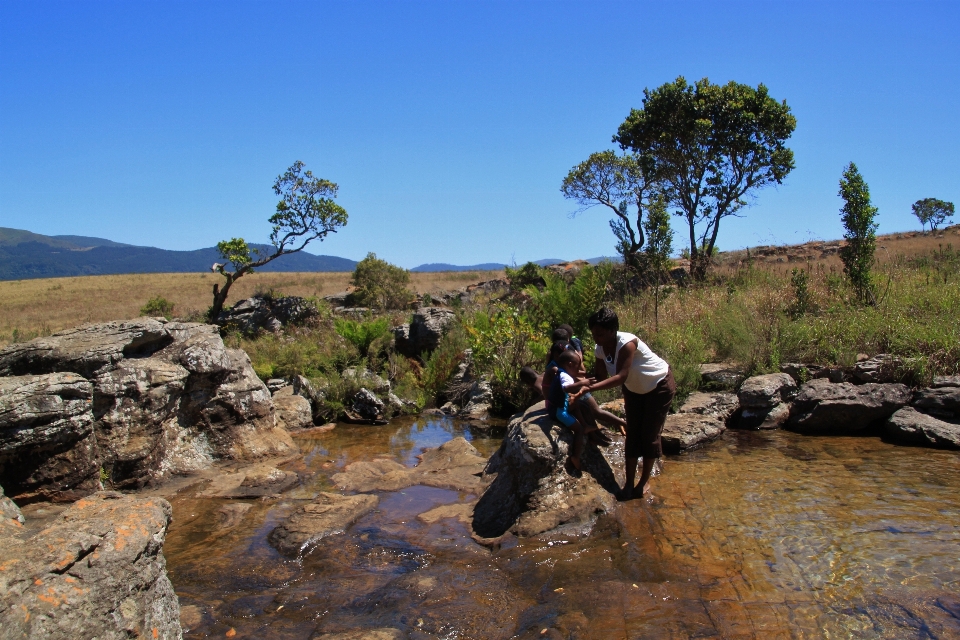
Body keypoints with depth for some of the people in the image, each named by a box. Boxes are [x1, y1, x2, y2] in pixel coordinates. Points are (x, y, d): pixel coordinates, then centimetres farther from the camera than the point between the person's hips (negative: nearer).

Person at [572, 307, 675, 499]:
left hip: (659, 386, -6)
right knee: (632, 433, 4)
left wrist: (590, 388, -51)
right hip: (634, 389, 6)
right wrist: (584, 383, -31)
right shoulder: (600, 349, -16)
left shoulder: (627, 343, -38)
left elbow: (620, 377, -44)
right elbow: (600, 376, -12)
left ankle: (645, 480, 16)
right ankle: (629, 482, 10)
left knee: (650, 434, 0)